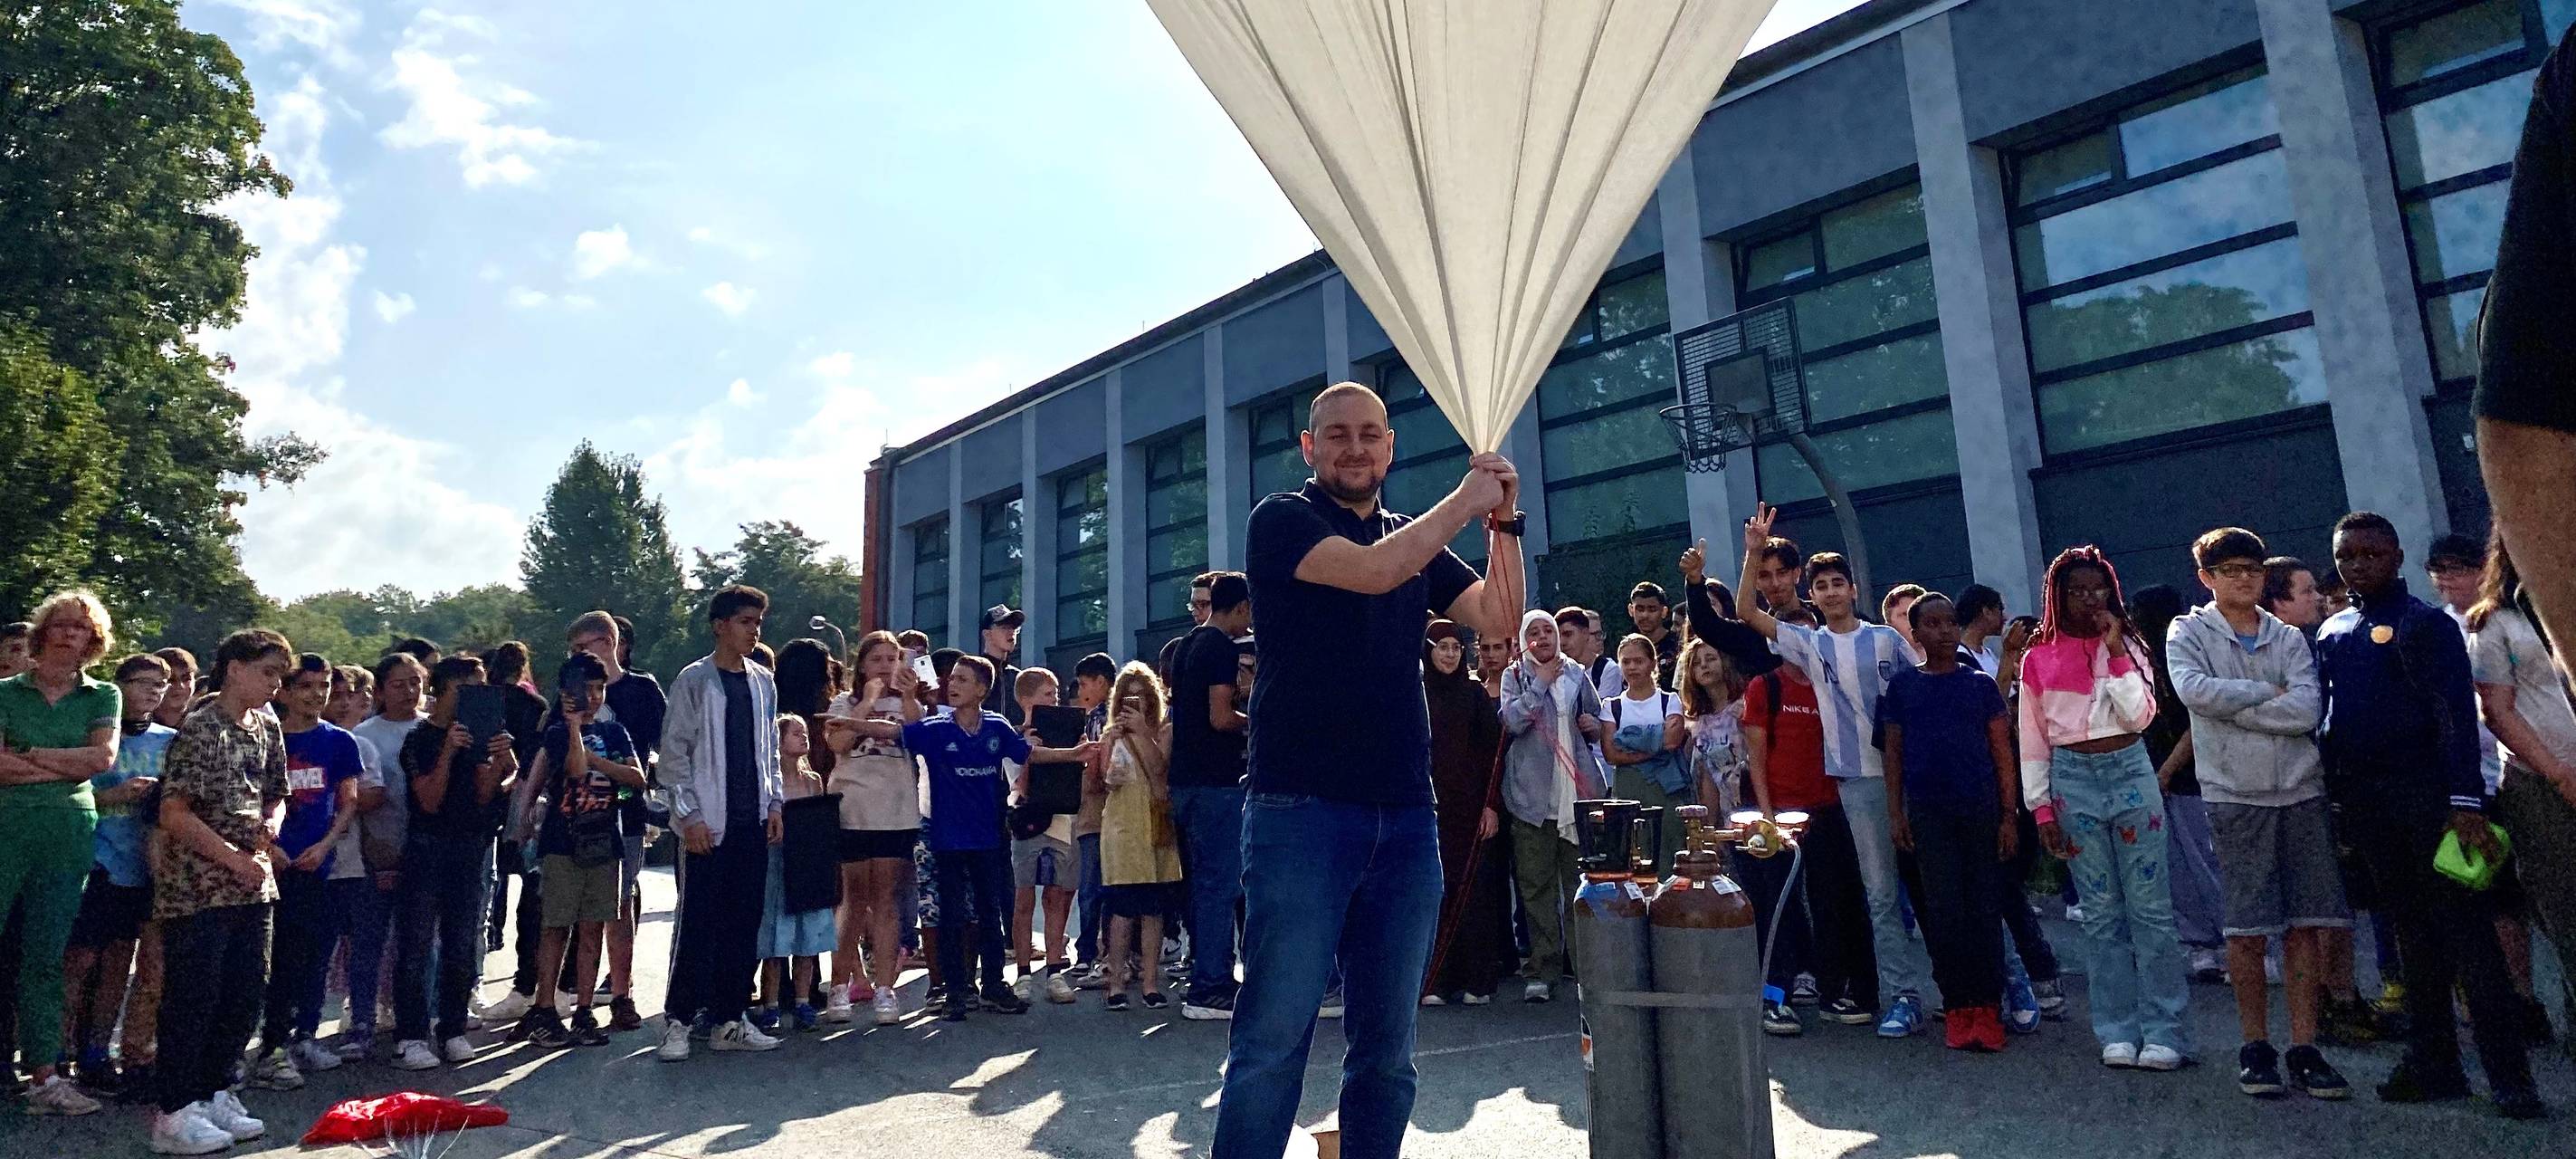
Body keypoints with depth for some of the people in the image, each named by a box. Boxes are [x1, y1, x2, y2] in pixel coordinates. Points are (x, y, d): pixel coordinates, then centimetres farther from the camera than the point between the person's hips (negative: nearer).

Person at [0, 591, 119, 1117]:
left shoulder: (103, 696, 12)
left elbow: (104, 757, -4)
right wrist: (69, 764, -7)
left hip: (70, 836, 1)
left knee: (45, 958, 5)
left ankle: (46, 1078, 7)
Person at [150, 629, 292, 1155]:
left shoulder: (267, 728, 10)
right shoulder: (199, 729, -12)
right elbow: (174, 815, -16)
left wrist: (271, 824, -2)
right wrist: (236, 858, -16)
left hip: (251, 887, 7)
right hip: (197, 889, -7)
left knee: (245, 995, 11)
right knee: (191, 1000, 1)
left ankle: (214, 1092, 25)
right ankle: (175, 1113, 11)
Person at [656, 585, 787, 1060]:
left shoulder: (763, 680, 11)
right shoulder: (694, 679, -5)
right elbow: (674, 750, -6)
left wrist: (775, 803, 8)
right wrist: (690, 814, -12)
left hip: (753, 821, 5)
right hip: (707, 823, -5)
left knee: (744, 923, 8)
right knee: (698, 923, -3)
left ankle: (729, 1020, 17)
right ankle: (678, 1021, 9)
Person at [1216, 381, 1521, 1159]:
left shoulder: (1421, 540, 18)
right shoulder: (1283, 520, 0)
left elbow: (1498, 620, 9)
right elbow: (1375, 569, -17)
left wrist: (1502, 519, -1)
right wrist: (1466, 500, -5)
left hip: (1405, 817, 6)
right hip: (1301, 809, -5)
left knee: (1387, 1045, 10)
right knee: (1273, 1040, -6)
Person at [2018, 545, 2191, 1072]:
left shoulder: (2127, 645, 6)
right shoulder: (2039, 659, 5)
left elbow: (2139, 713, -7)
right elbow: (2032, 741, 6)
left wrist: (2114, 650, -10)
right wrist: (2042, 809, 1)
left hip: (2129, 772, 0)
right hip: (2073, 781, 0)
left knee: (2150, 907, 0)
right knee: (2101, 913, 5)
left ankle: (2164, 1032, 7)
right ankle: (2119, 1032, 11)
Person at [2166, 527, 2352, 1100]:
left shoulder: (2289, 638, 10)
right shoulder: (2188, 632, 3)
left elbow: (2308, 710, -6)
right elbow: (2192, 689, -17)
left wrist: (2231, 705, -10)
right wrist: (2268, 693, -7)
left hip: (2302, 792, 3)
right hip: (2235, 795, -3)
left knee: (2306, 924, 3)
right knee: (2247, 928, -1)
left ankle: (2304, 1047, 12)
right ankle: (2255, 1046, 12)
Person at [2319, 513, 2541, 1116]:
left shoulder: (2427, 623, -3)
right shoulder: (2331, 633, 14)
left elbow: (2456, 714, -11)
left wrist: (2465, 800, -18)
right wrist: (2335, 795, 10)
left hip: (2427, 794, -5)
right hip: (2365, 803, 6)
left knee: (2466, 931, -4)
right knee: (2413, 932, 11)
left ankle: (2509, 1076, 2)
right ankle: (2434, 1063, 18)